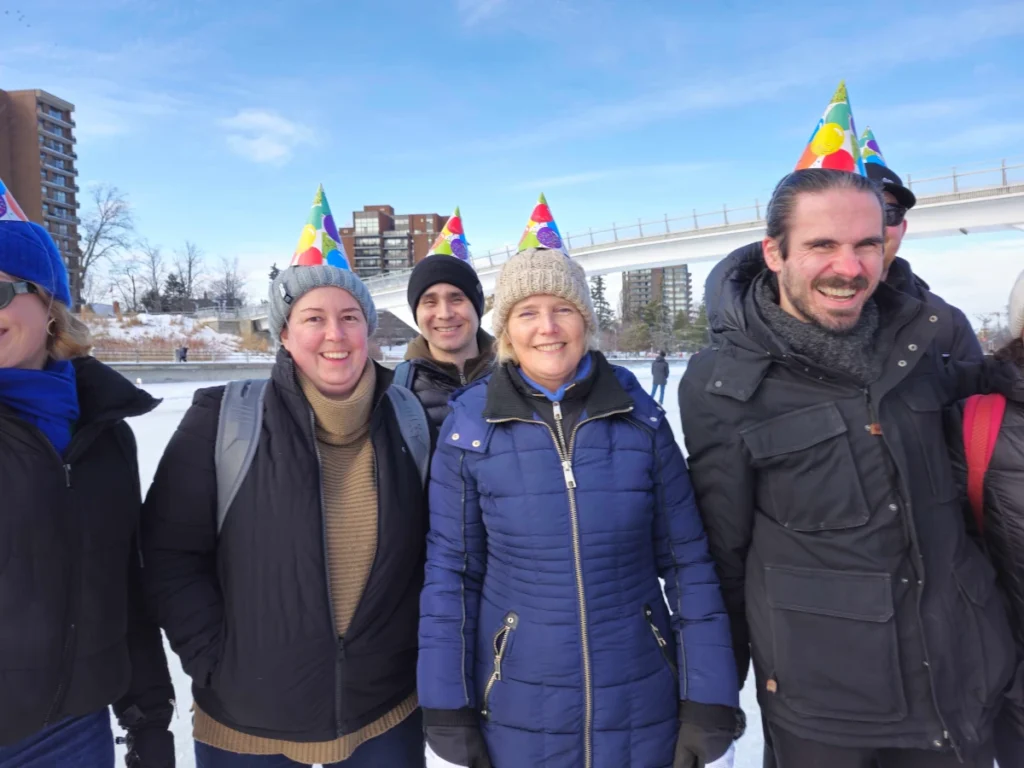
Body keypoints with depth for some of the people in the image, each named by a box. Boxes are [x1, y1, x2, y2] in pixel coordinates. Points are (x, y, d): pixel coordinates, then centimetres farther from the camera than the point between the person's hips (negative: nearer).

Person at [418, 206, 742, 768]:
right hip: (517, 714, 0)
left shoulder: (640, 417, -7)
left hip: (642, 708, 1)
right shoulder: (470, 426, -8)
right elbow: (450, 573, -4)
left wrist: (711, 707, -4)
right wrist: (448, 718, -4)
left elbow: (688, 563, -3)